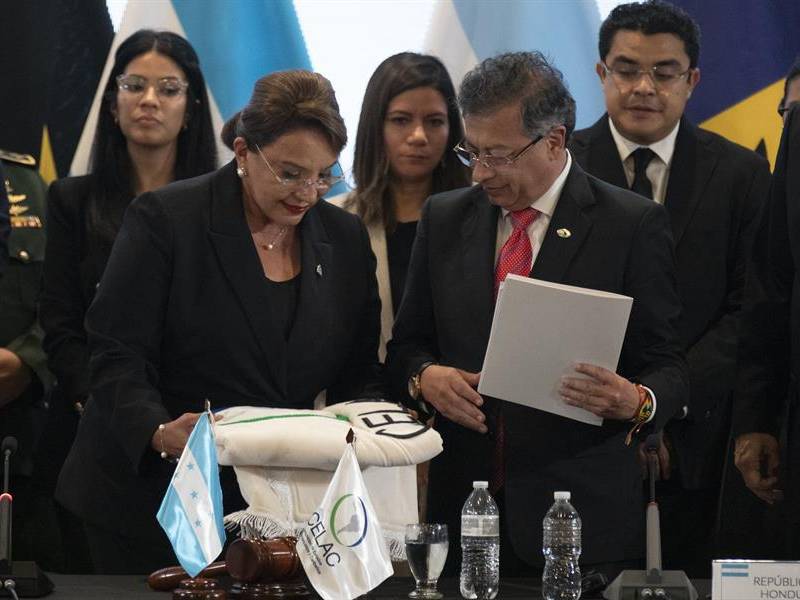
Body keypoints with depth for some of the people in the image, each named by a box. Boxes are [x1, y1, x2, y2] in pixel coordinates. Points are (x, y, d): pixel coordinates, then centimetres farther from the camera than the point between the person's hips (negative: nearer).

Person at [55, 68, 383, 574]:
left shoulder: (345, 238, 7)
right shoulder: (164, 219, -7)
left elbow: (360, 377, 11)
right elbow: (118, 357, -12)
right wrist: (160, 432, -29)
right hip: (153, 499, -3)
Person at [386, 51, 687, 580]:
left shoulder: (633, 225, -4)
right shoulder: (444, 219, 9)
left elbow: (667, 366, -3)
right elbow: (407, 344, 14)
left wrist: (636, 402, -24)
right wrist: (424, 376, -8)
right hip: (461, 508, 3)